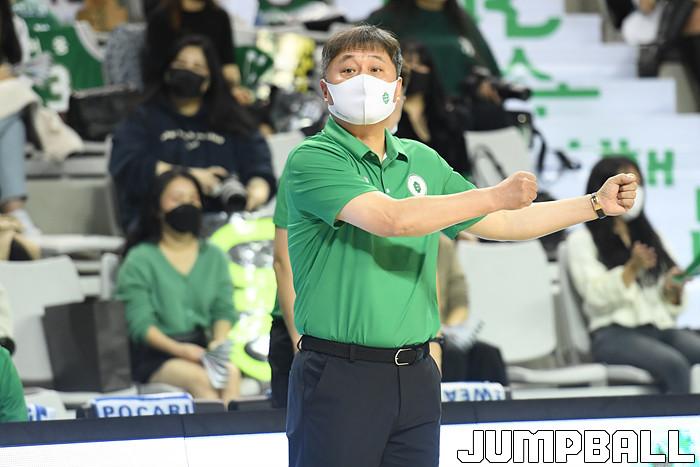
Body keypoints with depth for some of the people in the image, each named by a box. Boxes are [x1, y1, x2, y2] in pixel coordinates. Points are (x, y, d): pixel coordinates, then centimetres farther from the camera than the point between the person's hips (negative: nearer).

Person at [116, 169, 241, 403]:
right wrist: (178, 350, -21)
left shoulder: (214, 256, 16)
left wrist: (219, 340, -11)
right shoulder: (140, 260, 1)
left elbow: (223, 310, 12)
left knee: (231, 373, -30)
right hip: (155, 354, -4)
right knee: (201, 380, -33)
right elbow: (140, 323, -6)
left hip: (201, 348, 4)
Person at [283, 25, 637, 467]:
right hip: (338, 375, -6)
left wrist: (596, 204, 19)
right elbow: (390, 218, -21)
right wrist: (495, 195, -18)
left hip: (416, 376, 6)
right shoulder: (312, 159, -7)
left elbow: (502, 223, 23)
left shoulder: (423, 161, 14)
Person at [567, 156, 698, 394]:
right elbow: (596, 295, -6)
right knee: (674, 365, -35)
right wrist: (633, 269, -19)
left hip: (660, 327, 5)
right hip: (614, 333, -5)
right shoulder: (582, 240, 10)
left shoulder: (649, 237, 26)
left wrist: (674, 289, 0)